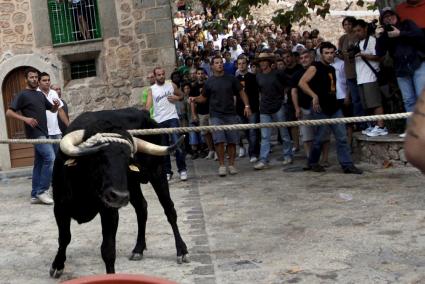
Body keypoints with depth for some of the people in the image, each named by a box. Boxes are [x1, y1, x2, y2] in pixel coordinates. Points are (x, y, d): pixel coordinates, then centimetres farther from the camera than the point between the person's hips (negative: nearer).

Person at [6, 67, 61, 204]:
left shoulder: (41, 95, 17)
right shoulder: (22, 95, -5)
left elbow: (52, 110, 24)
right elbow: (9, 112, -9)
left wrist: (56, 105, 1)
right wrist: (25, 118, -23)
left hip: (43, 133, 8)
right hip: (35, 133, -8)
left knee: (39, 164, 8)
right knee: (50, 158, -18)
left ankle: (35, 195, 12)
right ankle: (41, 191, -12)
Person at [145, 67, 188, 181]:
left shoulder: (171, 85, 7)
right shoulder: (151, 90, 4)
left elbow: (181, 95, 20)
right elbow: (148, 104, -8)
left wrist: (176, 97, -2)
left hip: (172, 118, -1)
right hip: (159, 121, 1)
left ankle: (182, 170, -3)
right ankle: (167, 172, 16)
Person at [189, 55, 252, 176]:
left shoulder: (231, 79, 6)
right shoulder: (209, 82, 5)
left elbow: (241, 92, 9)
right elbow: (204, 97, 13)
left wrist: (247, 106, -3)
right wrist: (195, 99, -7)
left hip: (231, 114, 1)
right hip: (216, 115, -1)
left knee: (232, 141, 1)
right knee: (219, 140, -10)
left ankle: (231, 164, 13)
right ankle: (221, 165, 1)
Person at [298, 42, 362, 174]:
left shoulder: (332, 69, 17)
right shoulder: (315, 67, -7)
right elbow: (302, 82, -18)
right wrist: (314, 96, -25)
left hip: (334, 108, 7)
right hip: (321, 109, -7)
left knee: (342, 137, 2)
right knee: (319, 138, 2)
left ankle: (347, 165, 4)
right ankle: (312, 163, 20)